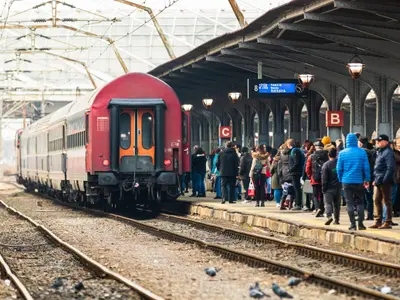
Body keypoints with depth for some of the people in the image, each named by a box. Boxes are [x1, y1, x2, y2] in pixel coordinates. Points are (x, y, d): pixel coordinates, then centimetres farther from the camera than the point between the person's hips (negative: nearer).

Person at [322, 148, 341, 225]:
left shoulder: (326, 165, -11)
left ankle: (329, 216, -27)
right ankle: (336, 219, 15)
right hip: (338, 187, 4)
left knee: (328, 203, -5)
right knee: (337, 204, 13)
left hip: (329, 188, -4)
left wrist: (323, 189, -4)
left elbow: (324, 179, -10)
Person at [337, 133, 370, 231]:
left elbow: (339, 168, -2)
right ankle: (360, 224, 6)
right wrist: (367, 179, 6)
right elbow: (366, 167, -2)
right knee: (360, 203, 10)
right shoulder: (362, 152, -3)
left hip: (347, 181, -1)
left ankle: (353, 225, 0)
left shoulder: (342, 153, -4)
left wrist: (340, 179, 10)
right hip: (359, 181, 1)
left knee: (350, 203, 4)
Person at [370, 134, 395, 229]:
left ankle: (388, 222, 1)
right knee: (377, 200, 11)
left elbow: (390, 168, -19)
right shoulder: (380, 152, 17)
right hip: (378, 181, 10)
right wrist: (375, 179, 17)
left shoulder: (388, 152, -12)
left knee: (387, 201, -3)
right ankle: (378, 221, 17)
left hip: (385, 182, -10)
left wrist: (385, 180, -23)